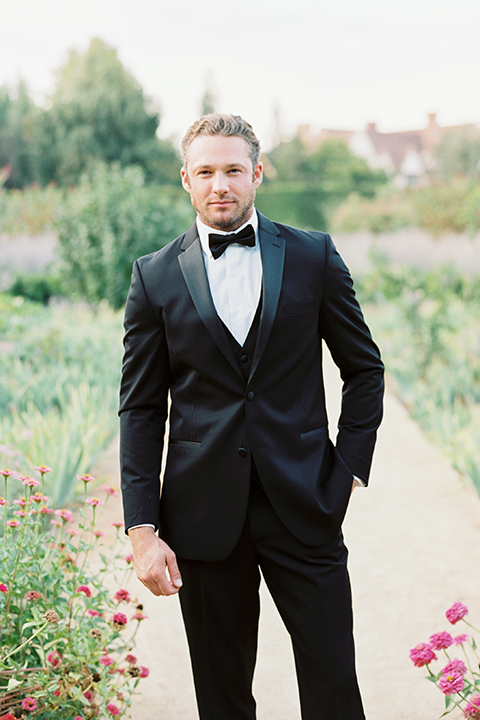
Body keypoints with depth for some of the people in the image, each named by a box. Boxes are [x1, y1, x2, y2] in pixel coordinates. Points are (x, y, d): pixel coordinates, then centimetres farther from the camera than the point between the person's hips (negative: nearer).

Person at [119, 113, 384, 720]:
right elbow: (140, 409, 3)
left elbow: (364, 368, 11)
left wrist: (350, 470, 1)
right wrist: (143, 530, -4)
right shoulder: (156, 276, 3)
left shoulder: (313, 256, 4)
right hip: (204, 512, 0)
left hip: (304, 507, 0)